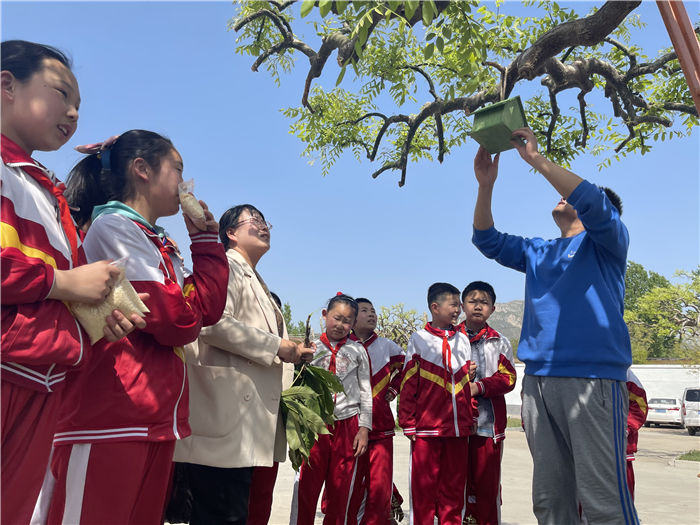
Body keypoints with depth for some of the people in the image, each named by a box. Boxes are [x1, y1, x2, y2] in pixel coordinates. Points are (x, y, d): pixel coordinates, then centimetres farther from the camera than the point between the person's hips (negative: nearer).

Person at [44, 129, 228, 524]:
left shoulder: (158, 243, 18)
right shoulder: (113, 226, -8)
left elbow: (210, 309, 10)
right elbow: (179, 320, -17)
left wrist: (206, 238, 10)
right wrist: (184, 320, 6)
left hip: (158, 421, 9)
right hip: (111, 417, -9)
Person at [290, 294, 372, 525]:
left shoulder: (357, 351, 7)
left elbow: (365, 392, 6)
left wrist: (364, 428, 1)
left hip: (348, 427, 0)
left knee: (341, 492, 6)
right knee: (305, 488, -3)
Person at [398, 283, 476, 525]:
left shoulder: (463, 340, 11)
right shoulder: (419, 340, -1)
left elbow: (469, 383, 16)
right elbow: (408, 386, -3)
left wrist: (472, 417, 13)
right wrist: (408, 423, -7)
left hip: (459, 428, 4)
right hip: (427, 428, -4)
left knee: (454, 486, 11)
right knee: (423, 485, 3)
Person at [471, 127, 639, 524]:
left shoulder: (607, 241, 7)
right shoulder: (538, 252, 23)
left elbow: (593, 202, -13)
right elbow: (488, 240, 15)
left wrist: (537, 159, -12)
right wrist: (486, 185, 2)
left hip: (594, 377, -6)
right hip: (539, 379, 6)